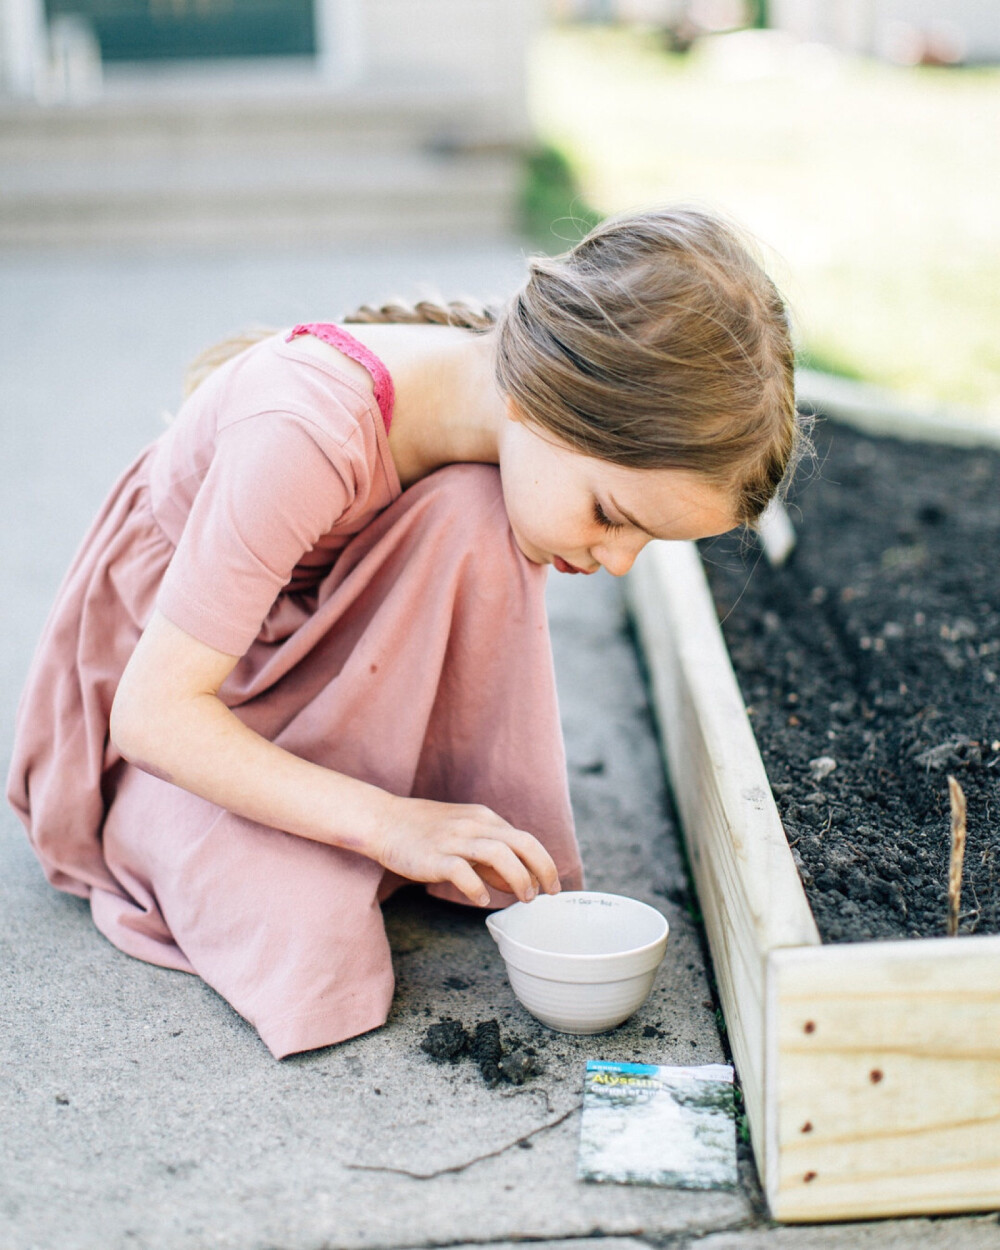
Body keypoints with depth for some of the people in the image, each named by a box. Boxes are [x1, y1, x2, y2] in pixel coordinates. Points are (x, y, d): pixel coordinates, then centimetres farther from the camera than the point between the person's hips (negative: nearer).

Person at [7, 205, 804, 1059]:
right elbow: (153, 711, -32)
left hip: (325, 683, 5)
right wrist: (392, 824, -38)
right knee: (312, 962, -29)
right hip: (170, 722, -5)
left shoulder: (535, 445, -17)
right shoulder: (307, 432, -38)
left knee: (476, 524, -27)